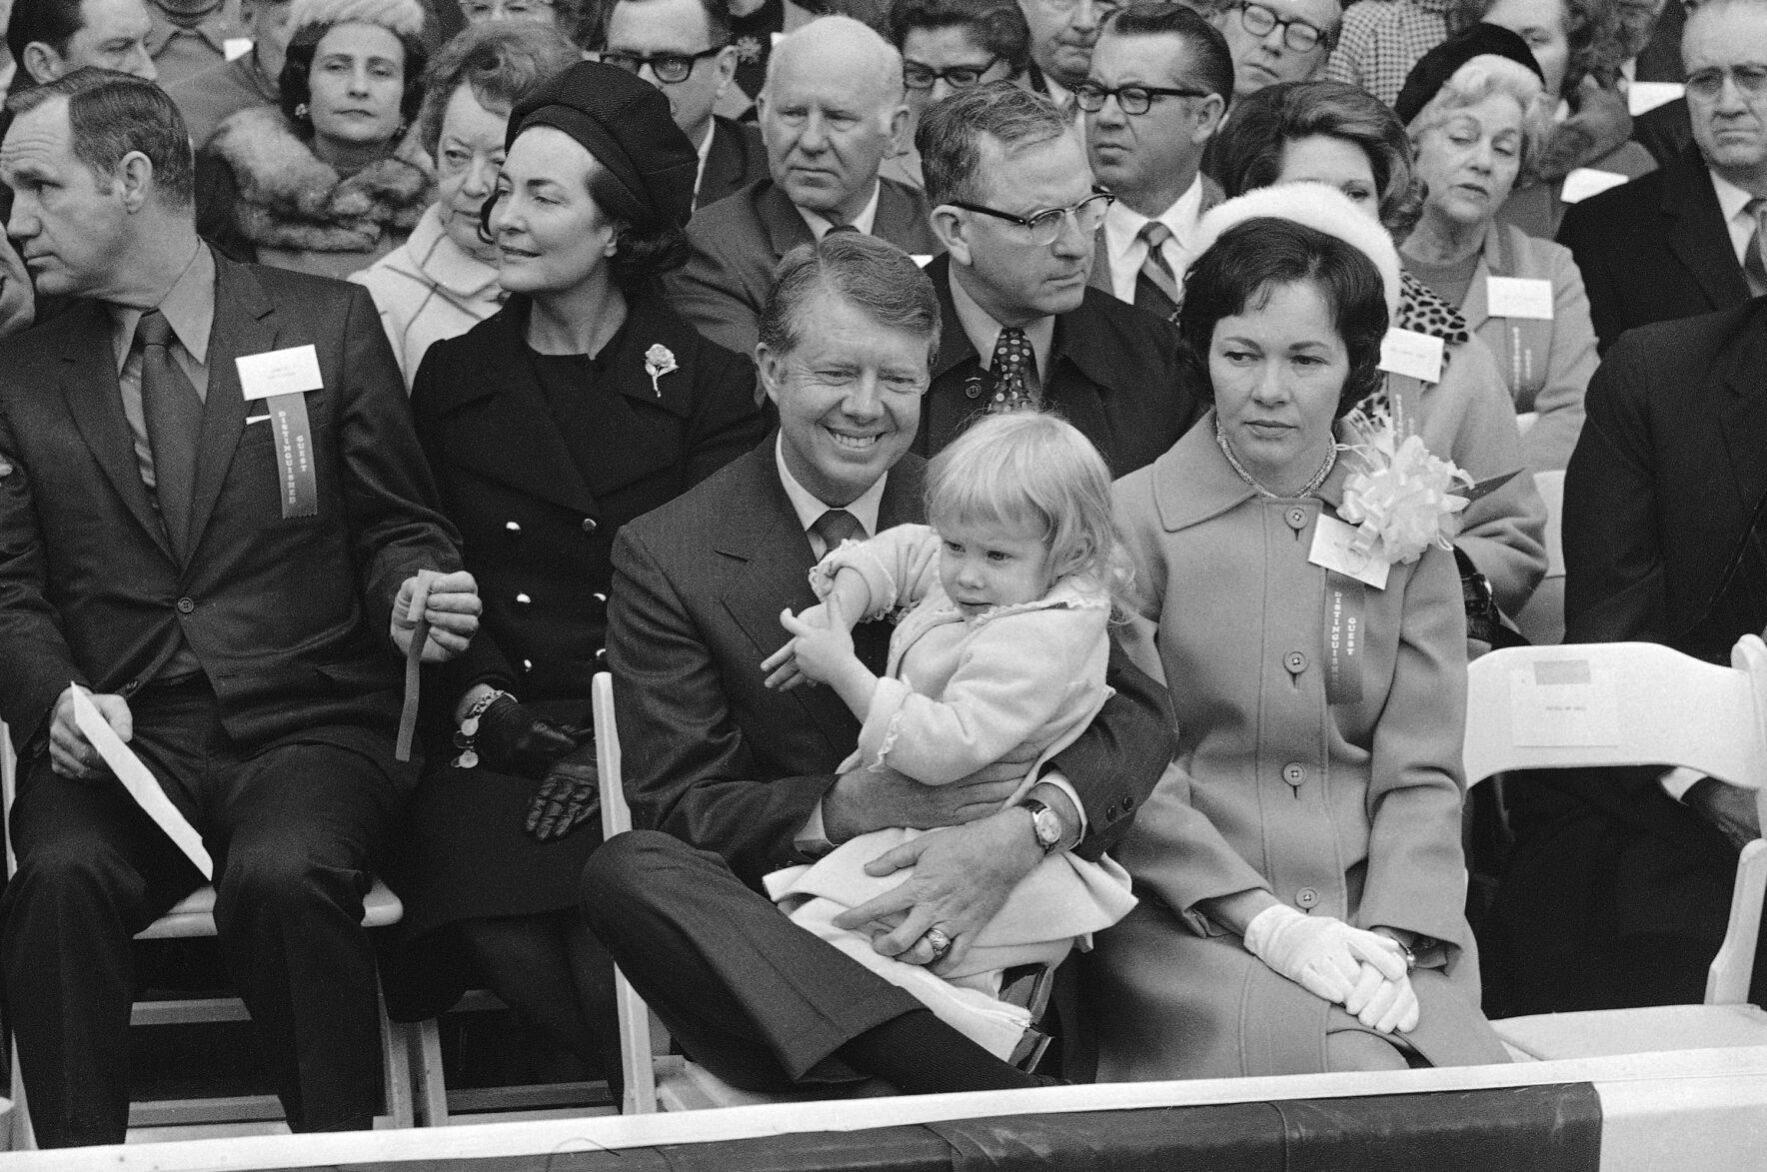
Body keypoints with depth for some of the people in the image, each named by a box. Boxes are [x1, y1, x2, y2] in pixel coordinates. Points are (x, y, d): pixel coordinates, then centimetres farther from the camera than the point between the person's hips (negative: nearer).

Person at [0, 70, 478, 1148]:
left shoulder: (328, 324, 8)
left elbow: (397, 527, 12)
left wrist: (415, 593, -12)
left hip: (305, 728, -1)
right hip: (118, 740, 2)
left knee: (284, 878, -33)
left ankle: (338, 1149, -14)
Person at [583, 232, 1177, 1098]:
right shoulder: (665, 559, 0)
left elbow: (1137, 712, -2)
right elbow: (675, 807, -3)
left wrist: (1022, 832, -23)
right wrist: (851, 807, -21)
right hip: (774, 930, 1)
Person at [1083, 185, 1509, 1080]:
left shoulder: (1405, 531, 12)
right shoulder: (1130, 522, 1)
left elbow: (1422, 773, 6)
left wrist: (1392, 939, -11)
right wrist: (1268, 922, -14)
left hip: (1385, 917, 3)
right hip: (1189, 926, -3)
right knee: (1354, 1078, -29)